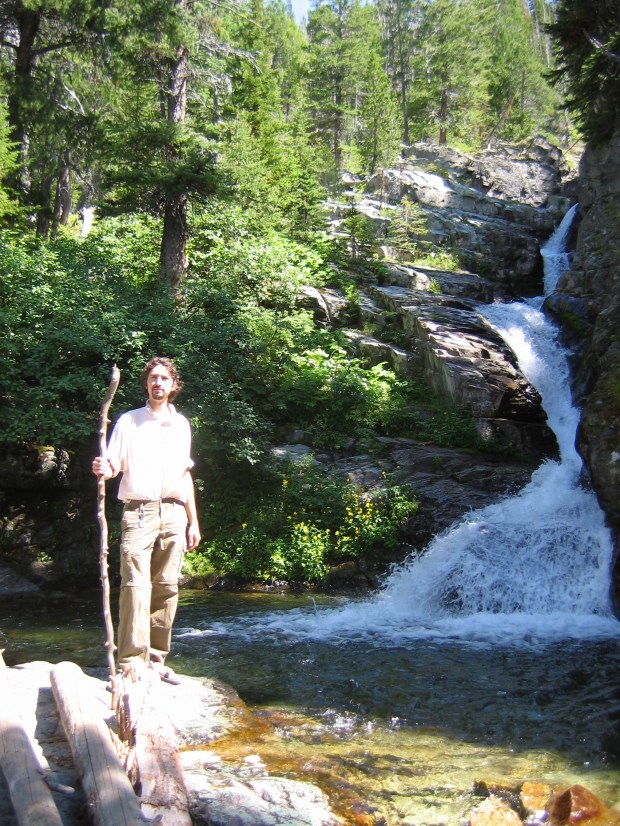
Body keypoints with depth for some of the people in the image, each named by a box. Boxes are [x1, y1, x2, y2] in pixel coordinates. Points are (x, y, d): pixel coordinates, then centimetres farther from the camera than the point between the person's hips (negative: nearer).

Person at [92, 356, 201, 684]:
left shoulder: (181, 424, 15)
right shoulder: (129, 421, 5)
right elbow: (113, 467, 0)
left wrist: (193, 521, 17)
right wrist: (102, 469, -24)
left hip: (174, 513, 4)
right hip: (139, 512, -3)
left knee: (166, 587, 3)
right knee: (136, 586, -12)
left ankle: (156, 659, 12)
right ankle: (132, 663, -10)